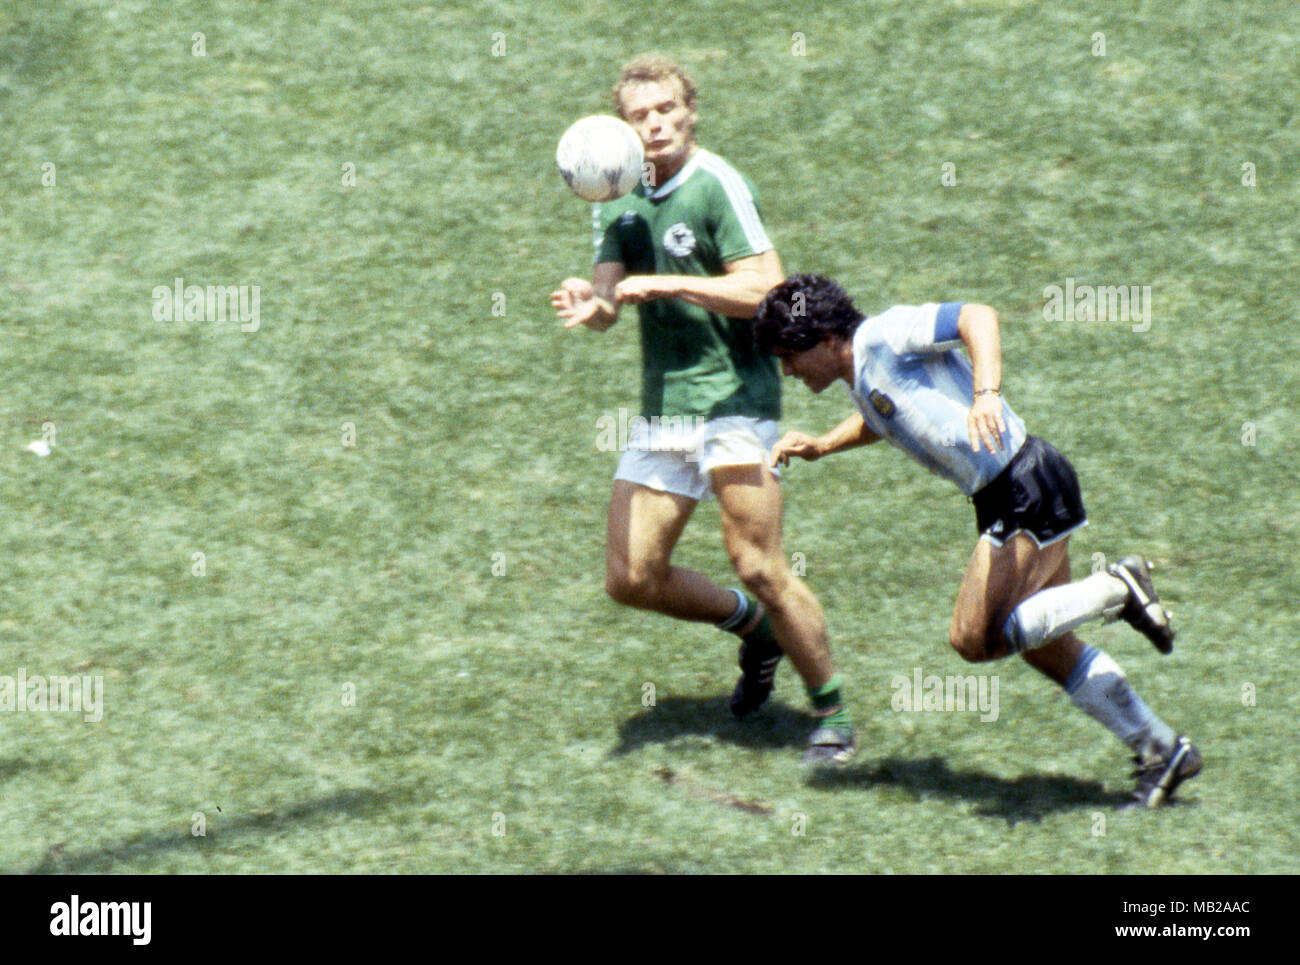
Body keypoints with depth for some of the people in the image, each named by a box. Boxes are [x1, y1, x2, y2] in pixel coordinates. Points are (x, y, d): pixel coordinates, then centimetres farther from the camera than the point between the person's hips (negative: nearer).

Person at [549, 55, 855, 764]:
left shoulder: (716, 185, -9)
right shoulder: (619, 203, 13)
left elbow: (766, 288, -16)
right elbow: (609, 296, 6)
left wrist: (667, 284, -19)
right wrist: (589, 304, -17)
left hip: (732, 397, -7)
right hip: (660, 410, 7)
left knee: (757, 566, -13)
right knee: (630, 579, 3)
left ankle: (832, 713, 3)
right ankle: (752, 629, 28)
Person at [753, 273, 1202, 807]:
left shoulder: (883, 336, -12)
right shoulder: (860, 379, 15)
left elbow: (978, 317, -24)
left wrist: (986, 394, -39)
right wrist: (819, 446, 24)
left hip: (1028, 489, -10)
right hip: (1002, 501, 10)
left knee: (975, 639, -13)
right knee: (1045, 646, 13)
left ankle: (1116, 588, -3)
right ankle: (1162, 750, 21)